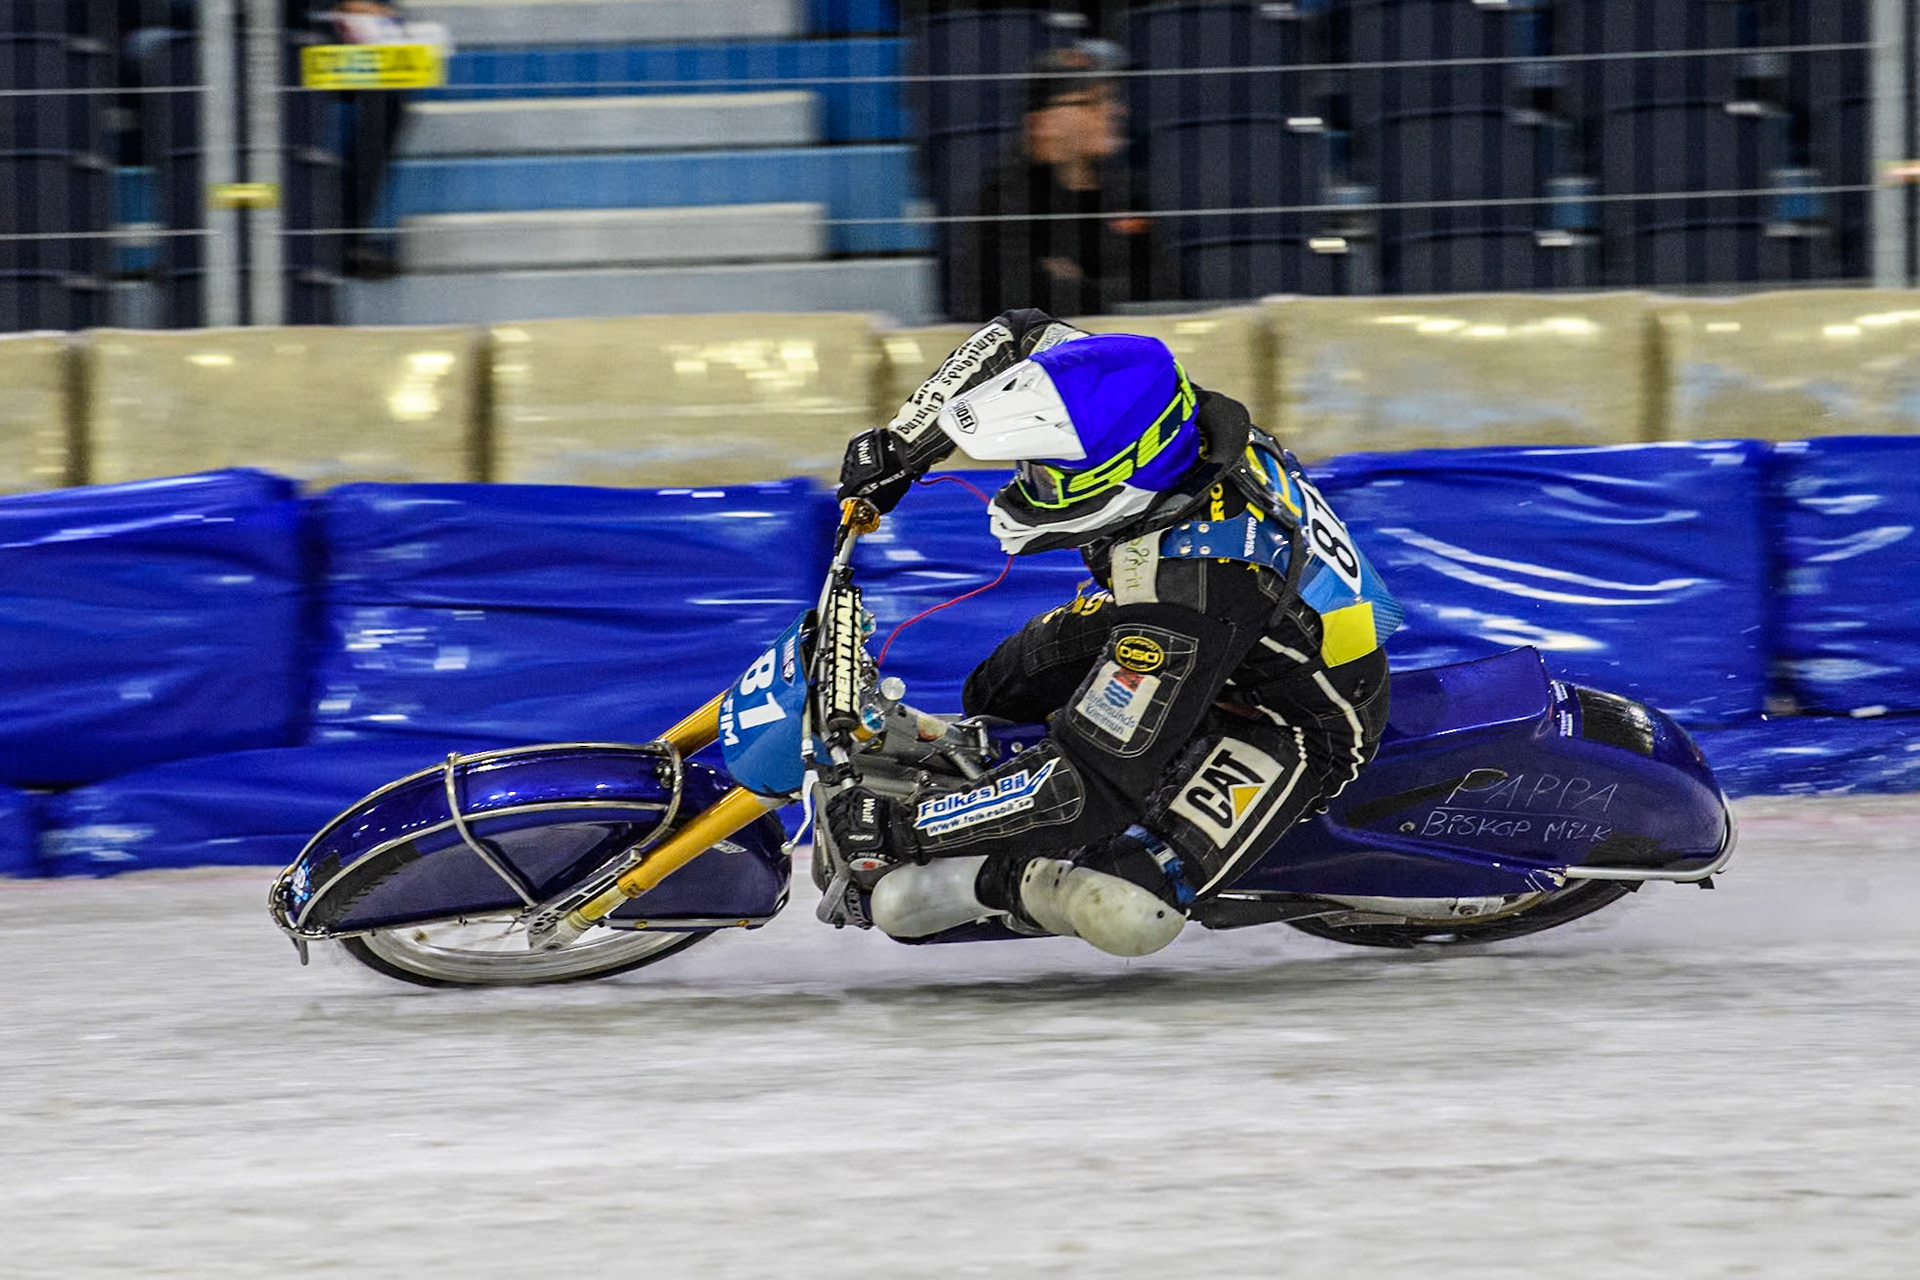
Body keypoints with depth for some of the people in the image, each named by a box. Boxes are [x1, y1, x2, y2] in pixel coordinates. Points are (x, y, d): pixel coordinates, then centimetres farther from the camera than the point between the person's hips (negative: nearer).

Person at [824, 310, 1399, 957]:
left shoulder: (1192, 587, -42)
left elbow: (1091, 788, -38)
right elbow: (1022, 336, 1)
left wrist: (898, 829, -30)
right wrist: (899, 447, -2)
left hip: (1297, 725, -8)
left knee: (1118, 911, -27)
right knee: (992, 692, 17)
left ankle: (994, 883, -1)